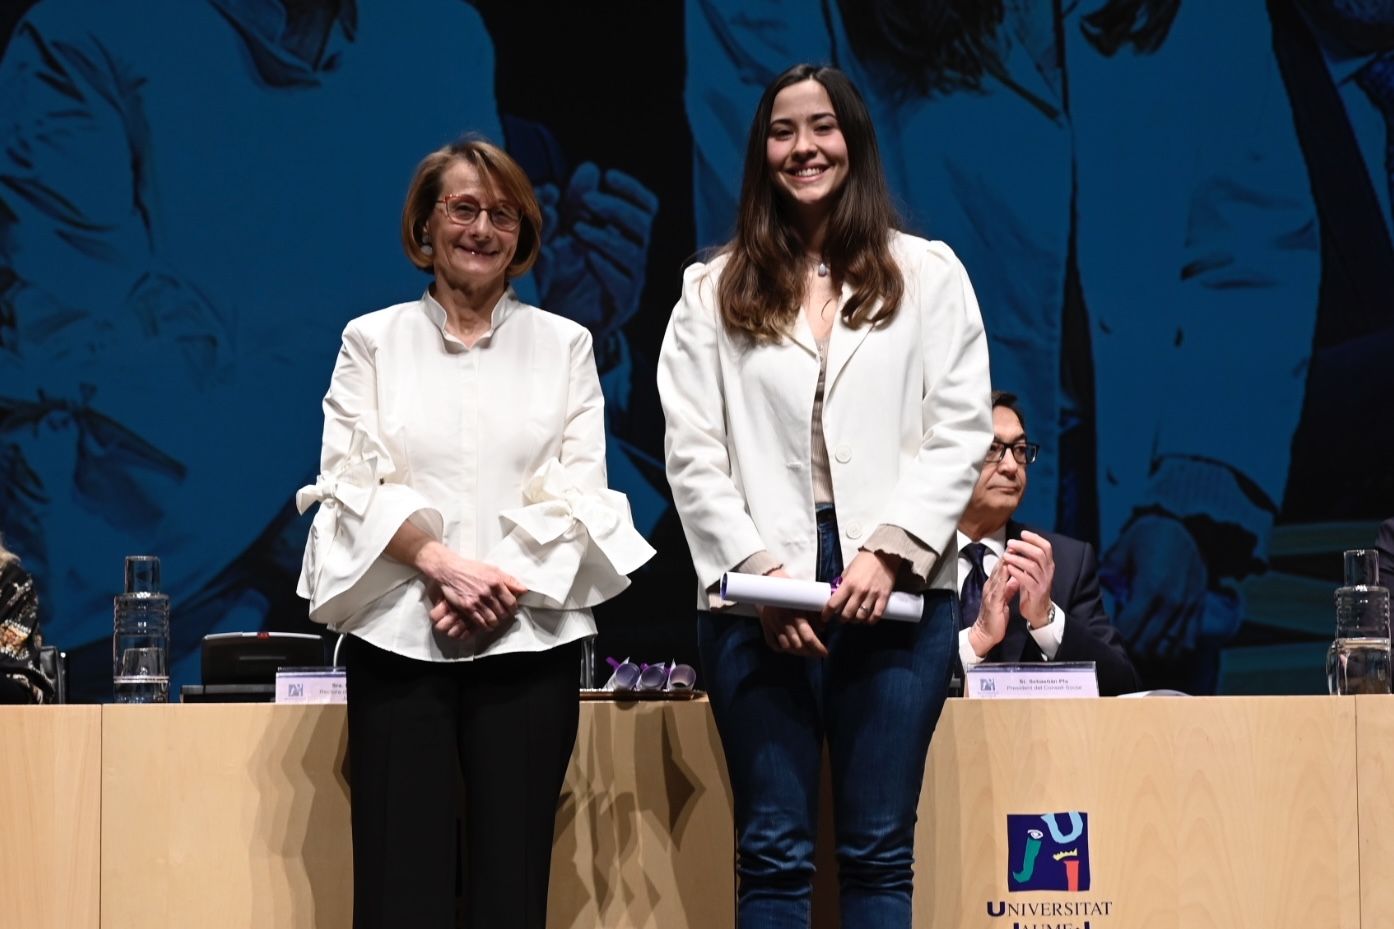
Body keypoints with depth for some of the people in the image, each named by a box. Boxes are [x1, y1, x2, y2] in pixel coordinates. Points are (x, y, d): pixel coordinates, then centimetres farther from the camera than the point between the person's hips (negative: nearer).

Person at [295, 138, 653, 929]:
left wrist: (500, 587, -11)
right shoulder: (373, 341, 10)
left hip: (528, 637, 1)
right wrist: (445, 565, -13)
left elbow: (578, 491, 4)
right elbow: (351, 482, 1)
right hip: (400, 635, 0)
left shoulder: (564, 345, 11)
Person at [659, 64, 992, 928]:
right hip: (759, 593, 1)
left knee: (879, 851, 2)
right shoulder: (713, 291, 12)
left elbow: (960, 434, 3)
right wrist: (757, 567, -9)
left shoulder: (928, 274, 9)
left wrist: (889, 551, -10)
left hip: (896, 587, 0)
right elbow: (693, 453, 4)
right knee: (773, 854, 2)